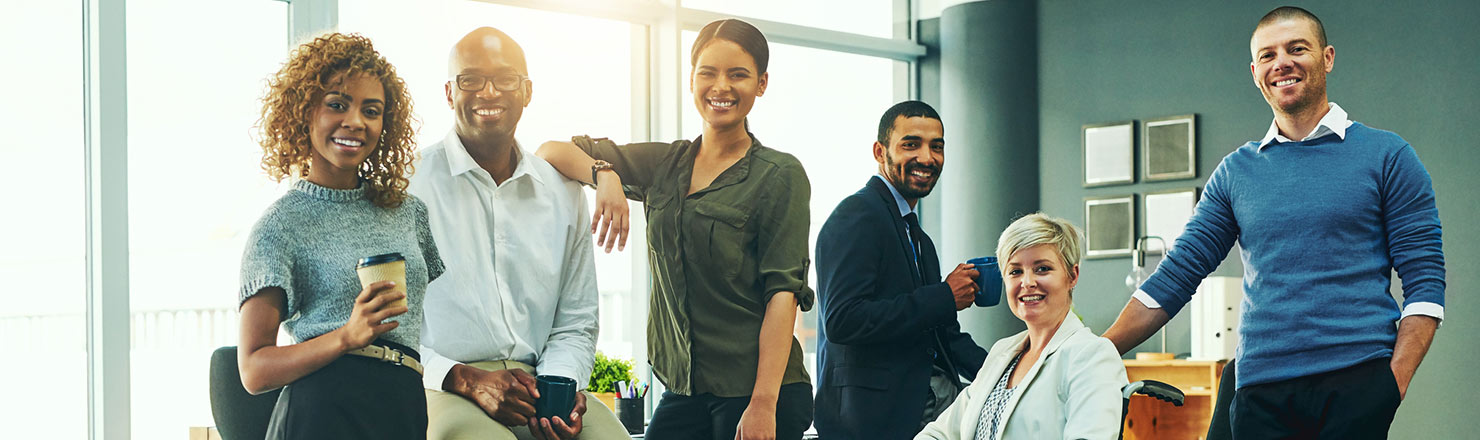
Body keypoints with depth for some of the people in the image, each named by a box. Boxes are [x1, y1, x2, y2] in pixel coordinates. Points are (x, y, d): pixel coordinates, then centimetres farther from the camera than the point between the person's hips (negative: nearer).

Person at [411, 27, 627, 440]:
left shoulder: (564, 194, 15)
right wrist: (463, 379, -14)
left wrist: (560, 384, -2)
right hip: (440, 389, -4)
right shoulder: (407, 185, 0)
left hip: (535, 381, 4)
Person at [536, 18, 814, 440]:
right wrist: (604, 174, -10)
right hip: (683, 390, 5)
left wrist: (764, 405, -19)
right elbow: (552, 152, 12)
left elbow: (783, 291, -10)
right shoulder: (663, 165, 12)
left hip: (756, 389, -4)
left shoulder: (780, 175, -3)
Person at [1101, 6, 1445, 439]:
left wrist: (1394, 384, -11)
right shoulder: (1236, 171, 13)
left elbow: (1425, 282, 1)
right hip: (1261, 386, 3)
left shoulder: (1385, 155, 5)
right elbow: (1176, 276, 11)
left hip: (1357, 384, -2)